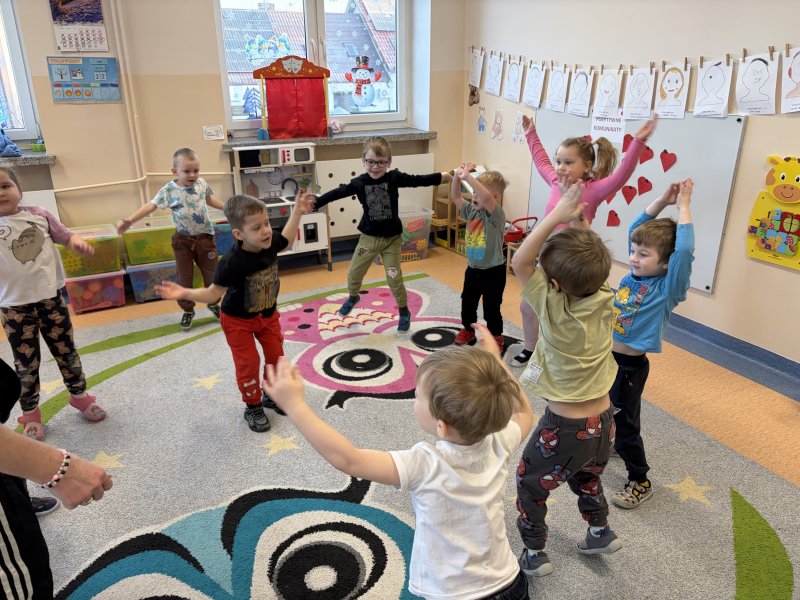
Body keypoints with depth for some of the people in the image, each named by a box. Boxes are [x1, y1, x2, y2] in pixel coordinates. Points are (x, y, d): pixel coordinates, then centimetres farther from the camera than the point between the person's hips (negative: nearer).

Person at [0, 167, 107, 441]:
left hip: (50, 297, 2)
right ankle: (30, 413, 26)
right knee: (26, 363, 9)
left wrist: (78, 242, -11)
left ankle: (79, 395, 34)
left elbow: (65, 235, 9)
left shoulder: (38, 214, 0)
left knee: (66, 351, 14)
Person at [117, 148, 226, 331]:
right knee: (184, 277, 6)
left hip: (205, 237, 2)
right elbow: (151, 205, -22)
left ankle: (213, 303, 33)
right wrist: (131, 220, -33)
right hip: (183, 240, -2)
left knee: (212, 273, 11)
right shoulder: (169, 190, -16)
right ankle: (187, 310, 22)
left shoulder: (201, 183, -4)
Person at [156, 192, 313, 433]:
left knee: (276, 356, 12)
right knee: (248, 364, 0)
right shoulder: (232, 263, -34)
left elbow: (286, 240, 7)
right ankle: (253, 407, 22)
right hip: (238, 320, -5)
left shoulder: (270, 243, -19)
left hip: (268, 315, 6)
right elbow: (214, 293, -24)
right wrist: (185, 293, -38)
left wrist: (297, 212, 5)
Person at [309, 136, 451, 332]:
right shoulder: (359, 182, -11)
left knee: (394, 278, 0)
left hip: (392, 238, -2)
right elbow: (337, 193, -5)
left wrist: (445, 176, -15)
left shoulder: (394, 178, -12)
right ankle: (353, 297, 45)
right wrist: (313, 203, -6)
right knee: (354, 273, 12)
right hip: (369, 237, 2)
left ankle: (404, 311, 23)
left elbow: (418, 180, -12)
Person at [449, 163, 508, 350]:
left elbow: (487, 197, -38)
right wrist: (457, 176, -14)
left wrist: (468, 177, -40)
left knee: (491, 308, 6)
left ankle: (496, 337, 27)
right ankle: (468, 329, 42)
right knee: (467, 302, 20)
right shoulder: (471, 211, 0)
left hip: (493, 271, -6)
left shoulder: (496, 214, -20)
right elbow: (455, 197, 1)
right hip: (473, 268, 6)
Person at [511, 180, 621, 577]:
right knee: (585, 477, 35)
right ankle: (600, 531, 48)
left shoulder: (554, 310, -25)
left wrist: (558, 214, -24)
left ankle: (534, 554, 31)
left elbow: (520, 261, -24)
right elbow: (591, 262, 8)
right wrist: (577, 218, -1)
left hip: (564, 428, -6)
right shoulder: (605, 302, -10)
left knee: (530, 484, 19)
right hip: (604, 423, 6)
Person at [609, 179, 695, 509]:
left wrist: (682, 206, -23)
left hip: (629, 366, -7)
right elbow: (635, 228, 6)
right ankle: (607, 443, 52)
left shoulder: (668, 287, -17)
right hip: (605, 356, 7)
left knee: (625, 423, 5)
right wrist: (663, 201, -2)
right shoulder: (634, 274, 0)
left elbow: (685, 250, -33)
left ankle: (640, 482, 22)